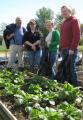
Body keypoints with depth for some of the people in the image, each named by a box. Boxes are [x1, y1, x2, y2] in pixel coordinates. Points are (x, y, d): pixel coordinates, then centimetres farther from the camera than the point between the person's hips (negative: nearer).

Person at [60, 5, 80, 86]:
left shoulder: (74, 20, -4)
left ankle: (74, 85, 0)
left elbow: (76, 36, -14)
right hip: (64, 49, 8)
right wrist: (61, 48, 14)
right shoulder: (63, 23, 21)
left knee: (71, 67, -7)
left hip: (70, 49, -8)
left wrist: (72, 48, -19)